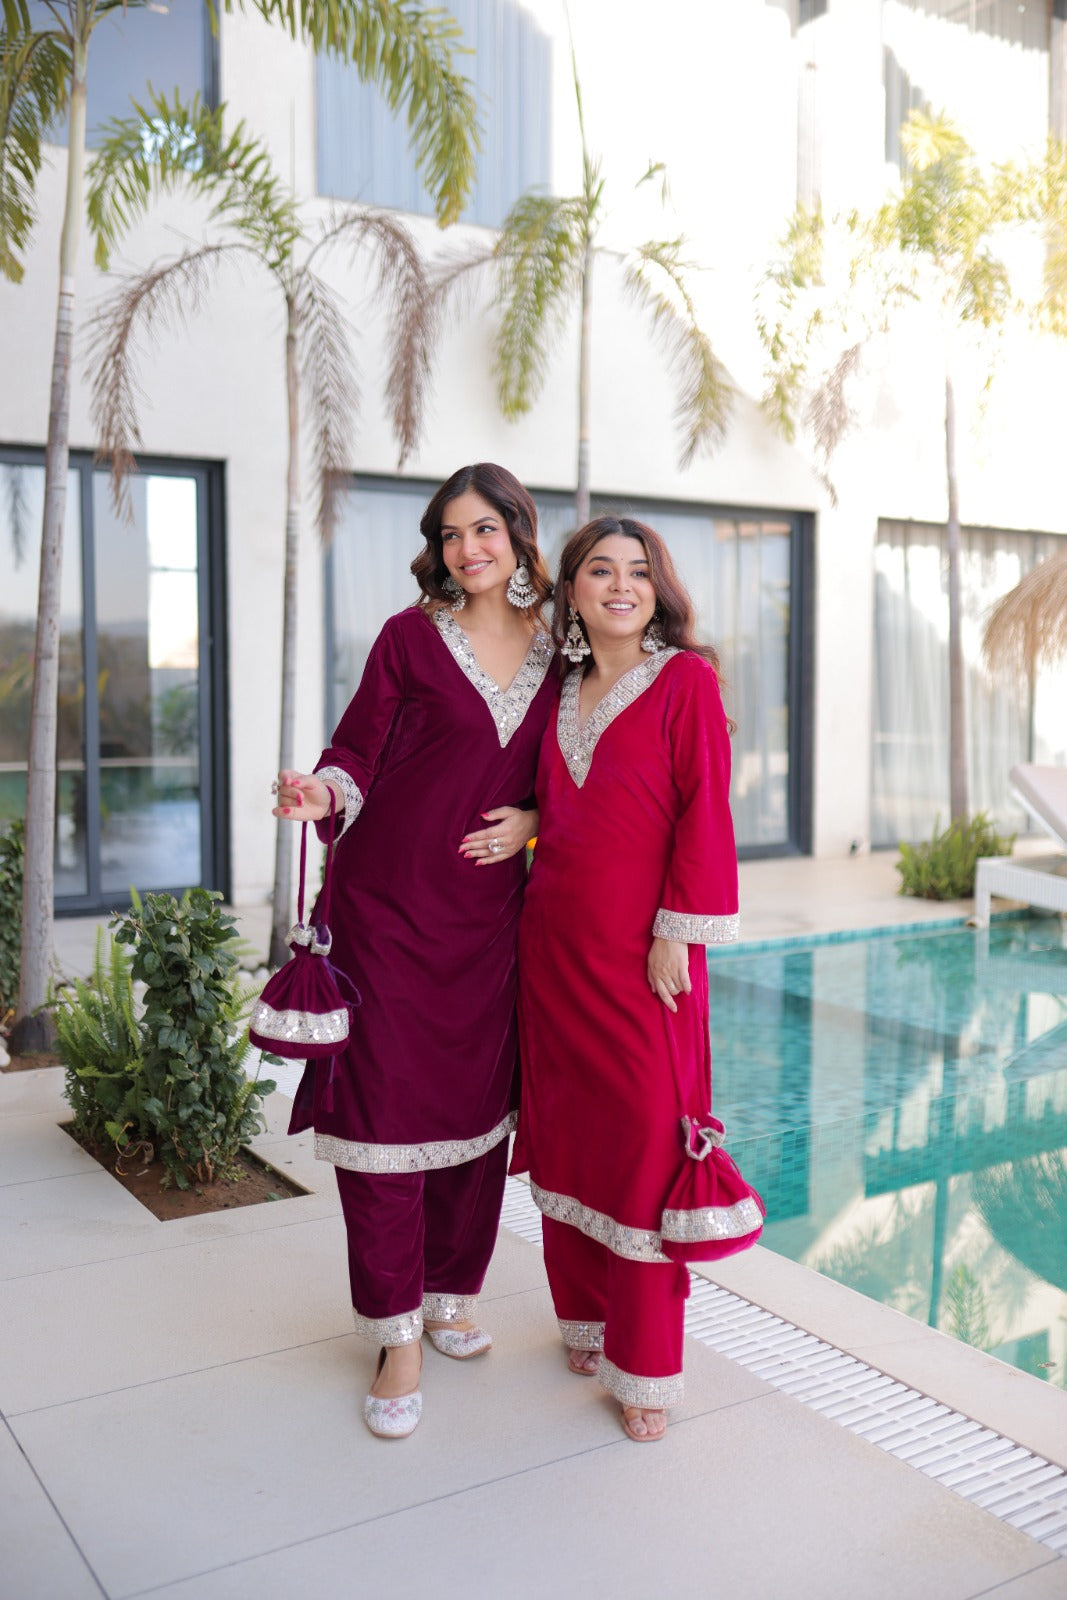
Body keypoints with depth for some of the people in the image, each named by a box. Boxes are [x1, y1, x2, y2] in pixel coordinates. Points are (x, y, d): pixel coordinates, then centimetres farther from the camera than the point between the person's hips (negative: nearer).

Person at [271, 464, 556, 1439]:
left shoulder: (558, 647, 8)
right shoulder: (412, 637, -1)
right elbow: (358, 753, -3)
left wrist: (533, 819, -3)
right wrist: (323, 793, -23)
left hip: (489, 909, 3)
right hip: (390, 901, -3)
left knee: (478, 1102, 8)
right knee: (386, 1099, -2)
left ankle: (452, 1295, 29)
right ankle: (399, 1335, 12)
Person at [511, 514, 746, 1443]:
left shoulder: (686, 679, -5)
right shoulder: (561, 693, 12)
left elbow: (704, 813, -10)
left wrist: (676, 935, -14)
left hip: (641, 948, -5)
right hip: (555, 940, 6)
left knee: (645, 1141, -2)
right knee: (566, 1133, 12)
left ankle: (645, 1366, 11)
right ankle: (586, 1315, 31)